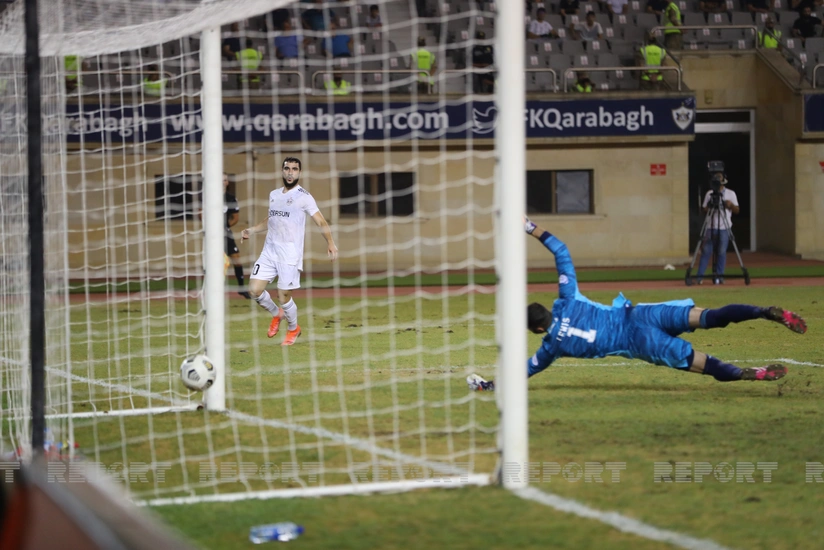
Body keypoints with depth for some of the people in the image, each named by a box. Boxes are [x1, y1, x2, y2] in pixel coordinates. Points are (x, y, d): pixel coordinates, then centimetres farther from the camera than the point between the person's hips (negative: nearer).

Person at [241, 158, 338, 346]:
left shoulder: (303, 197, -6)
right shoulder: (274, 195, 14)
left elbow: (321, 222, -11)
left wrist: (330, 243, -25)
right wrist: (252, 230, 16)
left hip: (290, 254, -6)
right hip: (269, 251, 6)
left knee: (283, 296, -5)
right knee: (254, 289, -4)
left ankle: (293, 329, 24)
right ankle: (276, 314, 26)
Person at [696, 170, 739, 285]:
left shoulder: (730, 194, 8)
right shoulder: (709, 194, 11)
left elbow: (737, 210, 5)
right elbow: (704, 210, 9)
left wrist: (731, 205, -15)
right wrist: (709, 206, -12)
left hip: (724, 228, -1)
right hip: (711, 227, 1)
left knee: (722, 252, -3)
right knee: (706, 251, -5)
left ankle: (719, 276, 3)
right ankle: (699, 276, -5)